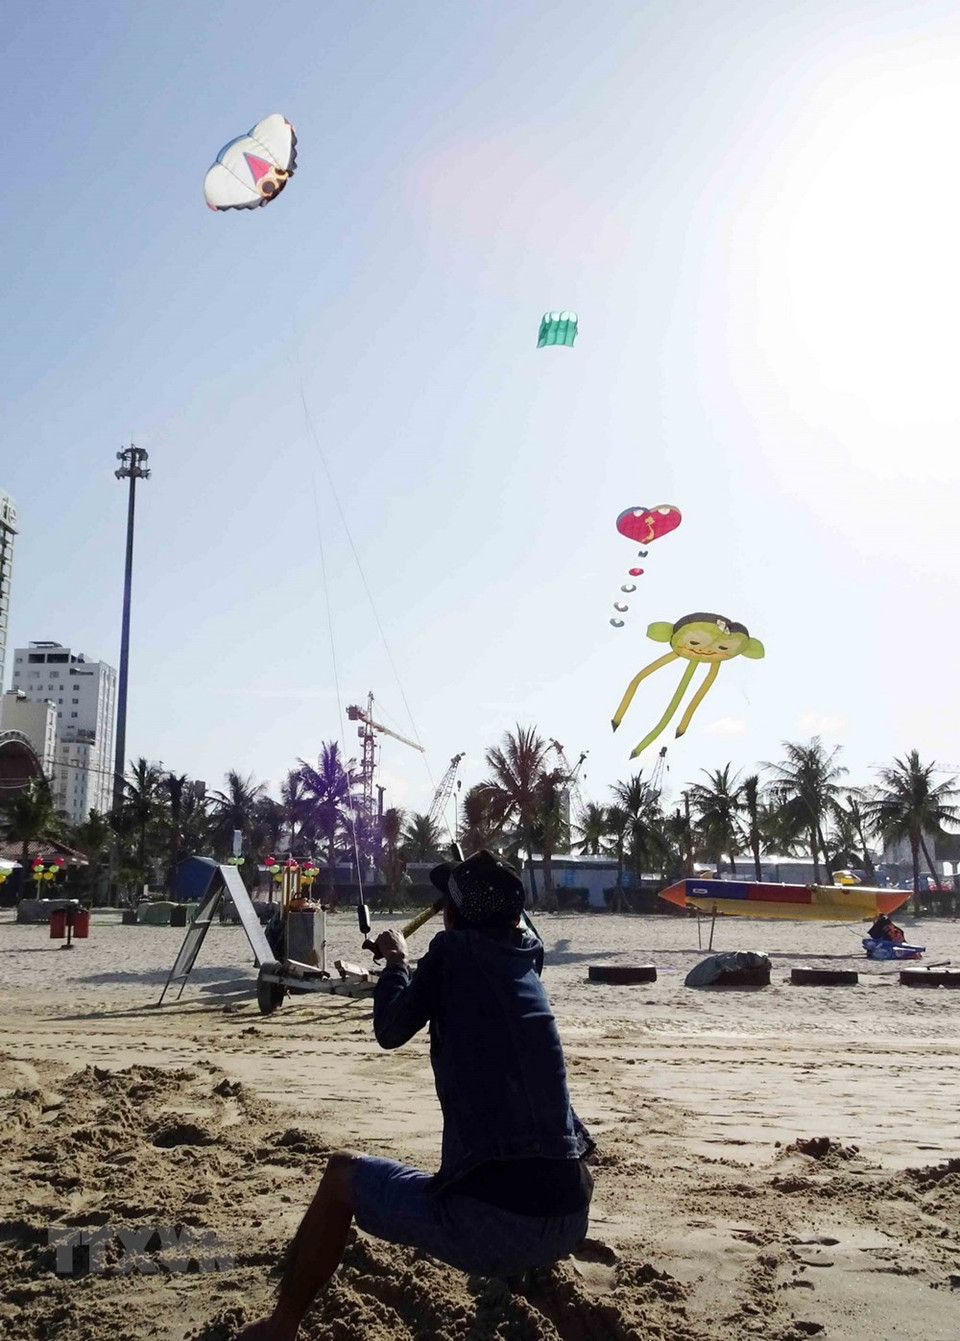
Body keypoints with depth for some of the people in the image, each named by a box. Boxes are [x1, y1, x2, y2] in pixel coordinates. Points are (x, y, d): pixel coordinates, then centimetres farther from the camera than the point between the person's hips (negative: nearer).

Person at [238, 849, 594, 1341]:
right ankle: (529, 1261, 50)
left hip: (486, 1226, -5)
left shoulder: (453, 950, 0)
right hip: (569, 1223, 6)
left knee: (343, 1173, 18)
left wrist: (396, 961, 25)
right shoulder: (527, 958, 13)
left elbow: (390, 1030, 11)